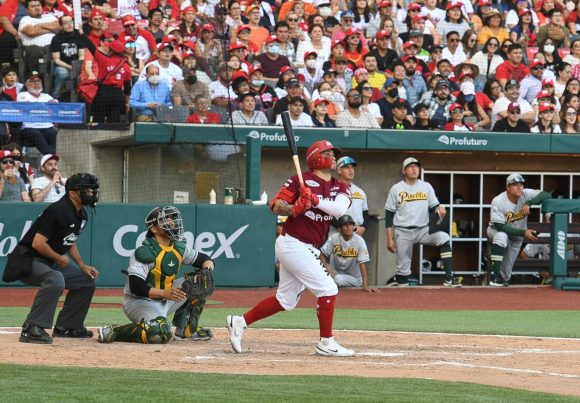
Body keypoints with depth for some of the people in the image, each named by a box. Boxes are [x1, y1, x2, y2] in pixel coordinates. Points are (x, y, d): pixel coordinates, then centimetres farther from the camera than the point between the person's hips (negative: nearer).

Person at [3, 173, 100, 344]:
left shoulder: (82, 215, 8)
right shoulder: (58, 211, -24)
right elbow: (38, 243, -27)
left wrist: (83, 266, 13)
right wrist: (60, 259, -14)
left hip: (50, 262, 10)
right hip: (27, 260, -10)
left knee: (86, 281, 12)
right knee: (55, 279, -37)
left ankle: (66, 326, 19)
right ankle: (32, 329, -35)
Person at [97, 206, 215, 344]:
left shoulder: (179, 248, 3)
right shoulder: (145, 252, -20)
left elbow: (206, 260, 13)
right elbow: (135, 287, -27)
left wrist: (207, 270, -12)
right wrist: (164, 293, -37)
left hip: (165, 301, 8)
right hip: (139, 301, -8)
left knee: (201, 280, 2)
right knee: (161, 334, -36)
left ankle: (186, 329, 8)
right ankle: (115, 332, -16)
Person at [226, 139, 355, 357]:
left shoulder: (340, 188, 10)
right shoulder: (301, 180, -6)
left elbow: (339, 208, -11)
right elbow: (276, 206, -8)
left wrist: (315, 200, -26)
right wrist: (294, 209, -27)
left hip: (309, 249, 8)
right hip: (293, 245, -8)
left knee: (286, 300, 13)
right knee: (327, 289, -11)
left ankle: (239, 322, 22)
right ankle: (326, 343, -3)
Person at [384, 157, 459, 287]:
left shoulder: (426, 187, 7)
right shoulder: (396, 189, 2)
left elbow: (433, 207, 8)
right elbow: (389, 215, 2)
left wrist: (439, 209, -18)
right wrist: (389, 239, -4)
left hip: (423, 230, 1)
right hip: (402, 232, -1)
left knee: (444, 238, -24)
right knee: (403, 267, -2)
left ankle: (449, 278, -27)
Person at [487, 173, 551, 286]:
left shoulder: (526, 194, -18)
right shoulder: (498, 201, -26)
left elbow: (546, 195, -27)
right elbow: (500, 227, -29)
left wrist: (528, 203, -41)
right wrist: (523, 232, -36)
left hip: (516, 237, 4)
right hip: (496, 231, -3)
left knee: (505, 273, 2)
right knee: (501, 236, -40)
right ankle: (496, 277, -36)